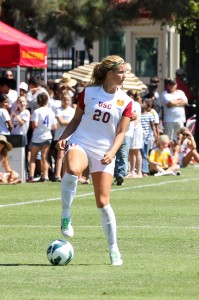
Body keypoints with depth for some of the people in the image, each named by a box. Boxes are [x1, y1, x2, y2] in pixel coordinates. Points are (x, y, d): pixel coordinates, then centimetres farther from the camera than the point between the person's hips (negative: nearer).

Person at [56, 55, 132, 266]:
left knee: (103, 202, -3)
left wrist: (112, 152, -15)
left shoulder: (125, 101, 4)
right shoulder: (88, 93, 3)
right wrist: (63, 137, -3)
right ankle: (65, 216, -24)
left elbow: (121, 132, 2)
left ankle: (113, 248, 10)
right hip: (80, 143, -1)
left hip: (104, 152, 1)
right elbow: (76, 119, 13)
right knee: (73, 170, -38)